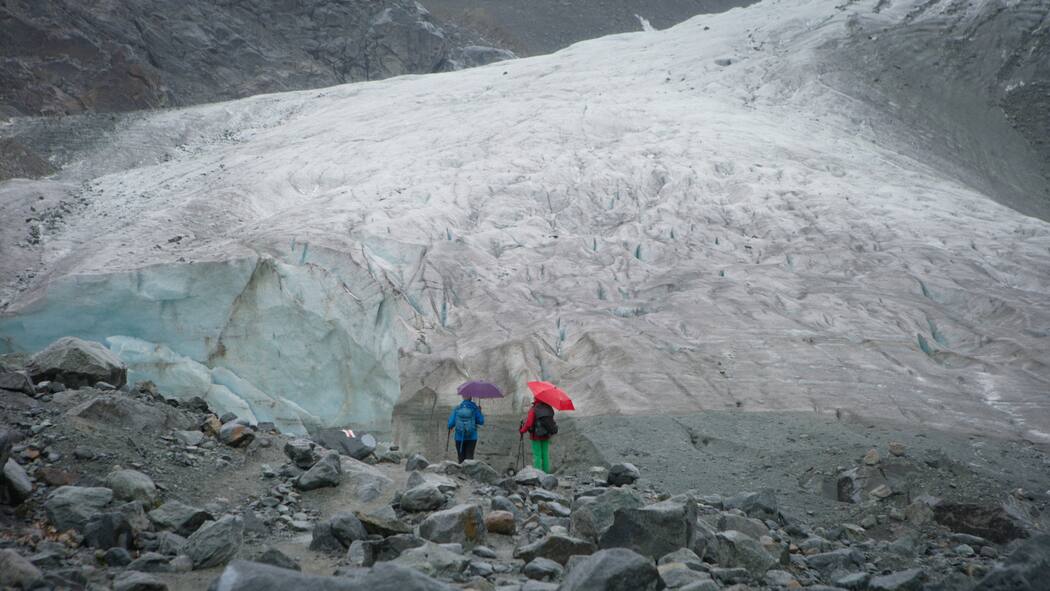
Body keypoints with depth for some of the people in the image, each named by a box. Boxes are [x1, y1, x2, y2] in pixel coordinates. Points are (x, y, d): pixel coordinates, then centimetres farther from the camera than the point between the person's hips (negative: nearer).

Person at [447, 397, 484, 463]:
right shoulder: (474, 408, -6)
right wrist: (479, 411, 12)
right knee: (469, 457, -2)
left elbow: (451, 423, -5)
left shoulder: (457, 409, -2)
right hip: (471, 438, -1)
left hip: (459, 438, 1)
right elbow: (481, 422, -3)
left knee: (461, 458, 11)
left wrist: (450, 427, 18)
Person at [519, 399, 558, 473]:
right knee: (545, 455, 13)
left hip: (536, 436, -5)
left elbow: (528, 423, -19)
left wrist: (522, 430, -6)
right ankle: (546, 472, 16)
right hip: (546, 436, 5)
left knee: (537, 455, 1)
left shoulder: (533, 410, -18)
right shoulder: (549, 408, -2)